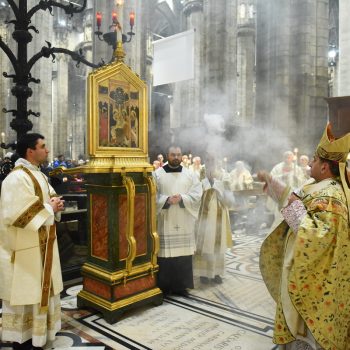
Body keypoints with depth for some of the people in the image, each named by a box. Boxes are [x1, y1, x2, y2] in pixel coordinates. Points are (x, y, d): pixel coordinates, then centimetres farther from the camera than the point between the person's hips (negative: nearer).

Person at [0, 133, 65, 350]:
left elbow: (47, 198, 21)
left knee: (39, 288, 19)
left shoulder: (38, 175, 9)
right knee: (24, 291, 6)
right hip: (24, 248, -9)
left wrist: (55, 204, -3)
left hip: (41, 244, 9)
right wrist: (49, 209, -20)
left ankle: (37, 330, 37)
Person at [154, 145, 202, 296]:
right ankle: (164, 286, 14)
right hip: (164, 221, -2)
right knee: (164, 253, 0)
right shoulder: (157, 174, 2)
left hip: (184, 222, 2)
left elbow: (197, 194, -1)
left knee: (183, 253, 5)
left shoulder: (190, 174, 8)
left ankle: (181, 285, 18)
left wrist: (181, 198, -16)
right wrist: (167, 200, -19)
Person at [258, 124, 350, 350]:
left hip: (312, 276, -9)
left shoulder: (328, 198, -26)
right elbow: (294, 198, 20)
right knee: (298, 321, 23)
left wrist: (296, 208, -27)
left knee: (306, 327, 8)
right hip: (306, 268, 9)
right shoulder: (320, 188, 4)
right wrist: (271, 181, 21)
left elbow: (316, 237, -34)